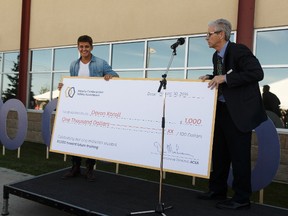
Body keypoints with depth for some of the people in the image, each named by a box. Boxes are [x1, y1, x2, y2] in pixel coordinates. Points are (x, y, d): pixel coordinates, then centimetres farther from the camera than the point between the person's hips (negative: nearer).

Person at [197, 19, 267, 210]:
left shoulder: (239, 50, -14)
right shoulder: (216, 56, 12)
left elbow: (257, 73, -23)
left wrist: (225, 78, -25)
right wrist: (211, 78, 2)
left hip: (239, 111, -9)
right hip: (221, 109, 9)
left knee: (239, 155, -2)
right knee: (219, 152, 15)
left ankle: (242, 199, 11)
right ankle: (217, 190, 29)